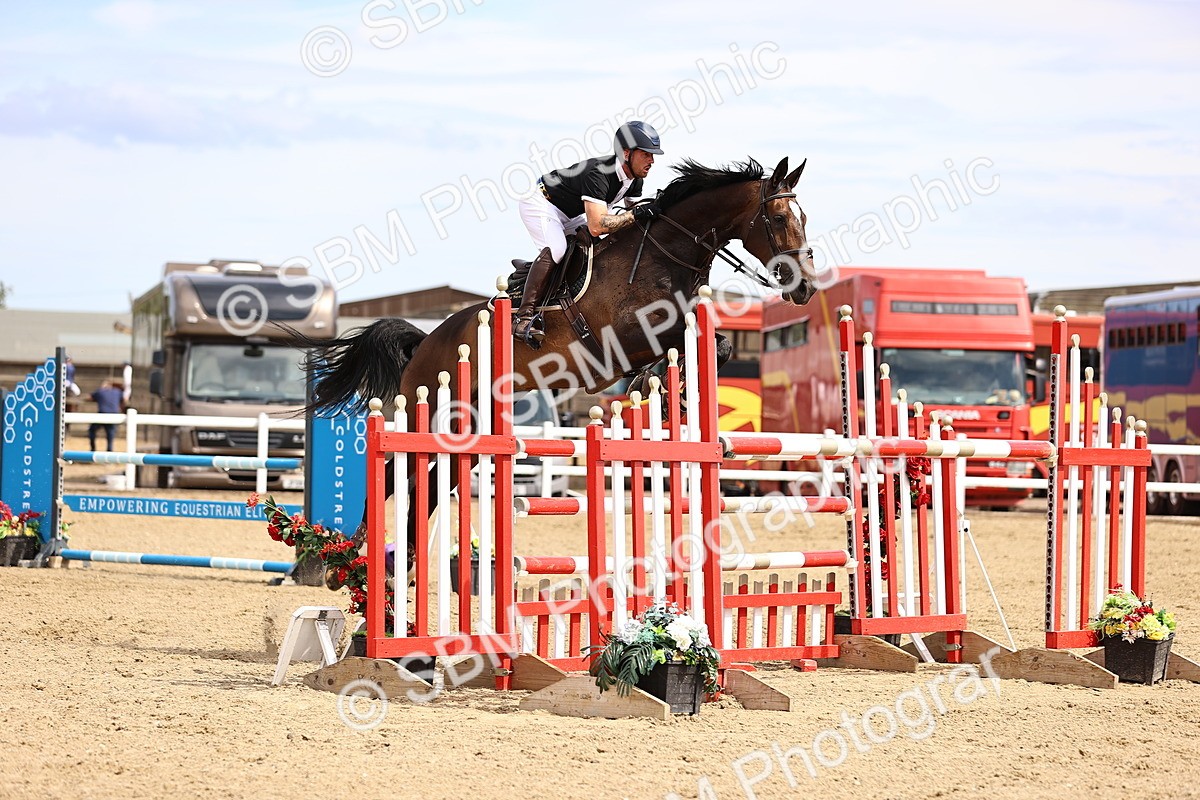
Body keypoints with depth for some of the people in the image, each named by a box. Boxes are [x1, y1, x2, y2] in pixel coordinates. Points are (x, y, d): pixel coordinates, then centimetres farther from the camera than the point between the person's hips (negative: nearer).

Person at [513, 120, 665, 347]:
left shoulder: (634, 179, -9)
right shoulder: (599, 173, -37)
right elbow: (596, 226, -44)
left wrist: (654, 208, -15)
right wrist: (637, 214, -41)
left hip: (570, 215, 10)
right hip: (541, 204, -10)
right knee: (555, 249, -31)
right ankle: (524, 317, -32)